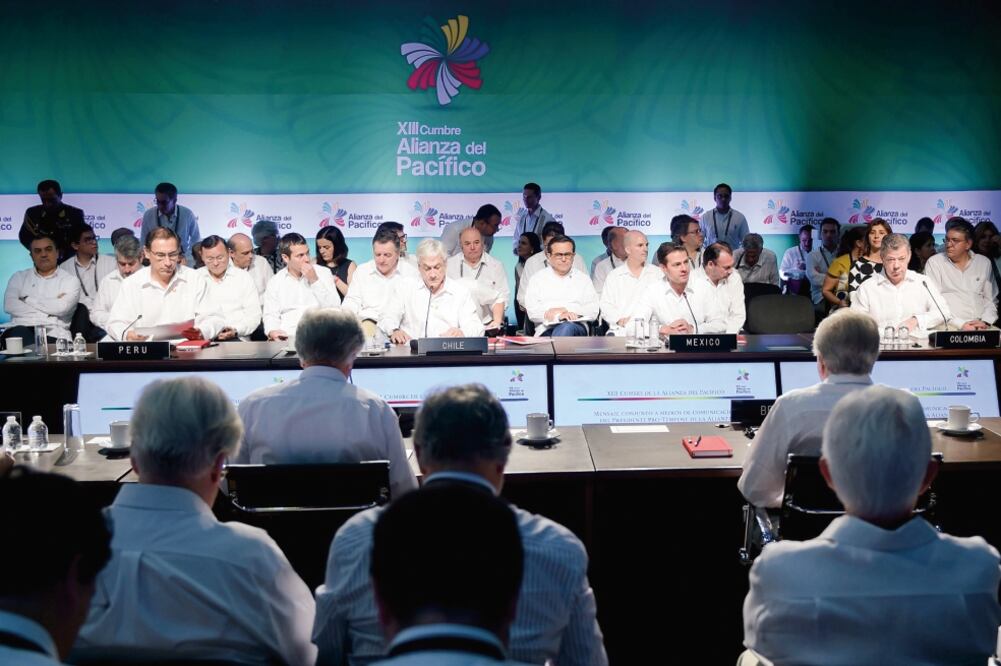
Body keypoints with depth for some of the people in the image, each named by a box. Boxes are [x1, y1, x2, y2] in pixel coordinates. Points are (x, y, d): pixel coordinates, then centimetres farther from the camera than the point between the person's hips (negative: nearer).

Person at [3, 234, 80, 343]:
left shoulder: (70, 280, 11)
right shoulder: (19, 277, 19)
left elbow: (61, 308, -7)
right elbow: (9, 305, 1)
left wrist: (27, 299, 2)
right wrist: (48, 313, -7)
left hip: (53, 334, -2)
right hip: (21, 328, 2)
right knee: (18, 333, -35)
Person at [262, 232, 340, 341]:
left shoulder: (324, 272, 10)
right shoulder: (275, 282, 12)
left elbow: (334, 307, 2)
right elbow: (271, 315, 8)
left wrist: (315, 281, -6)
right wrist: (272, 331, -13)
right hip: (287, 337, 0)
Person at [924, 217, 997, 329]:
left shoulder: (984, 263, 14)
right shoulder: (934, 263, 2)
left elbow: (990, 300, 15)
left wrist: (985, 322, -4)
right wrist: (961, 324, -14)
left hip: (981, 328, 3)